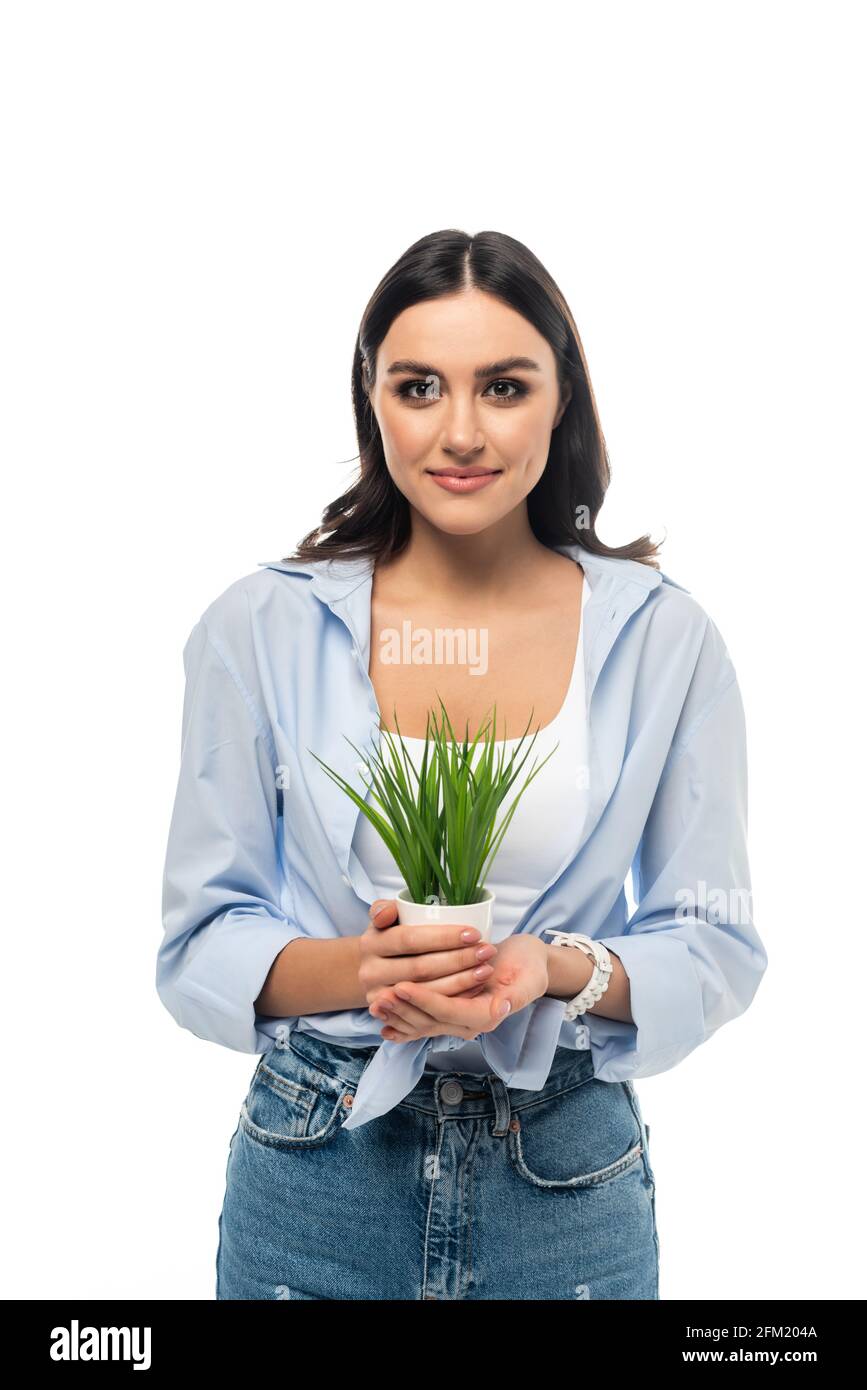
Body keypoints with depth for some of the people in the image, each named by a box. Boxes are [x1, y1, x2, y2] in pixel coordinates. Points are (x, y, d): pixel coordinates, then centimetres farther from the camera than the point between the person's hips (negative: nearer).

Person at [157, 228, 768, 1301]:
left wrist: (559, 970, -21)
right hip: (314, 1177, 0)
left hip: (570, 1184, 1)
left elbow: (716, 948, -3)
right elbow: (200, 946, -4)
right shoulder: (259, 629, -7)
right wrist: (357, 968, -23)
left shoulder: (665, 638, -7)